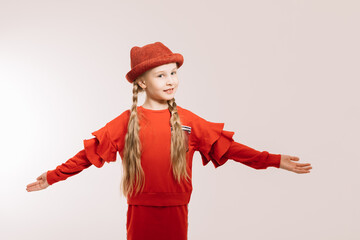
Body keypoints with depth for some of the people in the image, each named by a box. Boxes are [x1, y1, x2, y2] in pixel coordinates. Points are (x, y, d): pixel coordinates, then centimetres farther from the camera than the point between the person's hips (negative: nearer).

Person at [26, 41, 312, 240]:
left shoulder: (187, 120, 1)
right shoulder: (128, 121, -1)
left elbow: (227, 147, 0)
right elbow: (90, 152, 1)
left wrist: (274, 161, -4)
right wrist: (53, 176, -2)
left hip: (175, 214, 1)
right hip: (140, 214, 0)